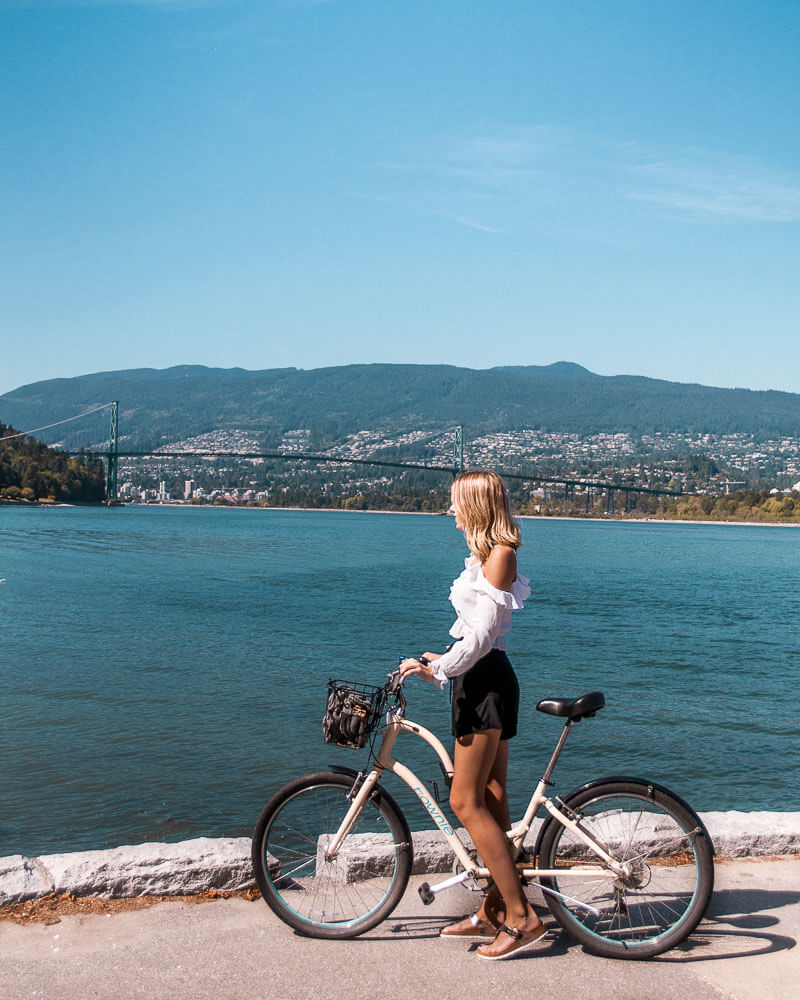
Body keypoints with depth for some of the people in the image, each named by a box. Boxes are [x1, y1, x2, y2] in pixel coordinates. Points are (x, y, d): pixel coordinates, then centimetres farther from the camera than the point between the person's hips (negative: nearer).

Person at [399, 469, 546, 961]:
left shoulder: (501, 554, -14)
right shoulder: (486, 553, 16)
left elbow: (483, 632, -20)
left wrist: (438, 670, -18)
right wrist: (444, 660, 21)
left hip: (487, 682, -10)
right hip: (480, 679, 10)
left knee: (466, 802, -8)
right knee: (492, 799, 12)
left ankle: (523, 917, -2)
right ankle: (494, 911, 21)